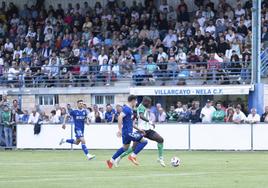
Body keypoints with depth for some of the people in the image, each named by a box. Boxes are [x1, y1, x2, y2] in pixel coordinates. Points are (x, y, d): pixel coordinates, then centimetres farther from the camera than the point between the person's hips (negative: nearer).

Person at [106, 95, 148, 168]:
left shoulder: (130, 109, 16)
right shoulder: (127, 109, -15)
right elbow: (120, 117, -28)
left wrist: (138, 129, 25)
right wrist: (120, 129, -32)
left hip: (127, 132, 10)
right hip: (128, 132, -10)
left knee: (125, 148, 23)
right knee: (144, 141, -9)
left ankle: (111, 161, 26)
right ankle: (133, 156, -7)